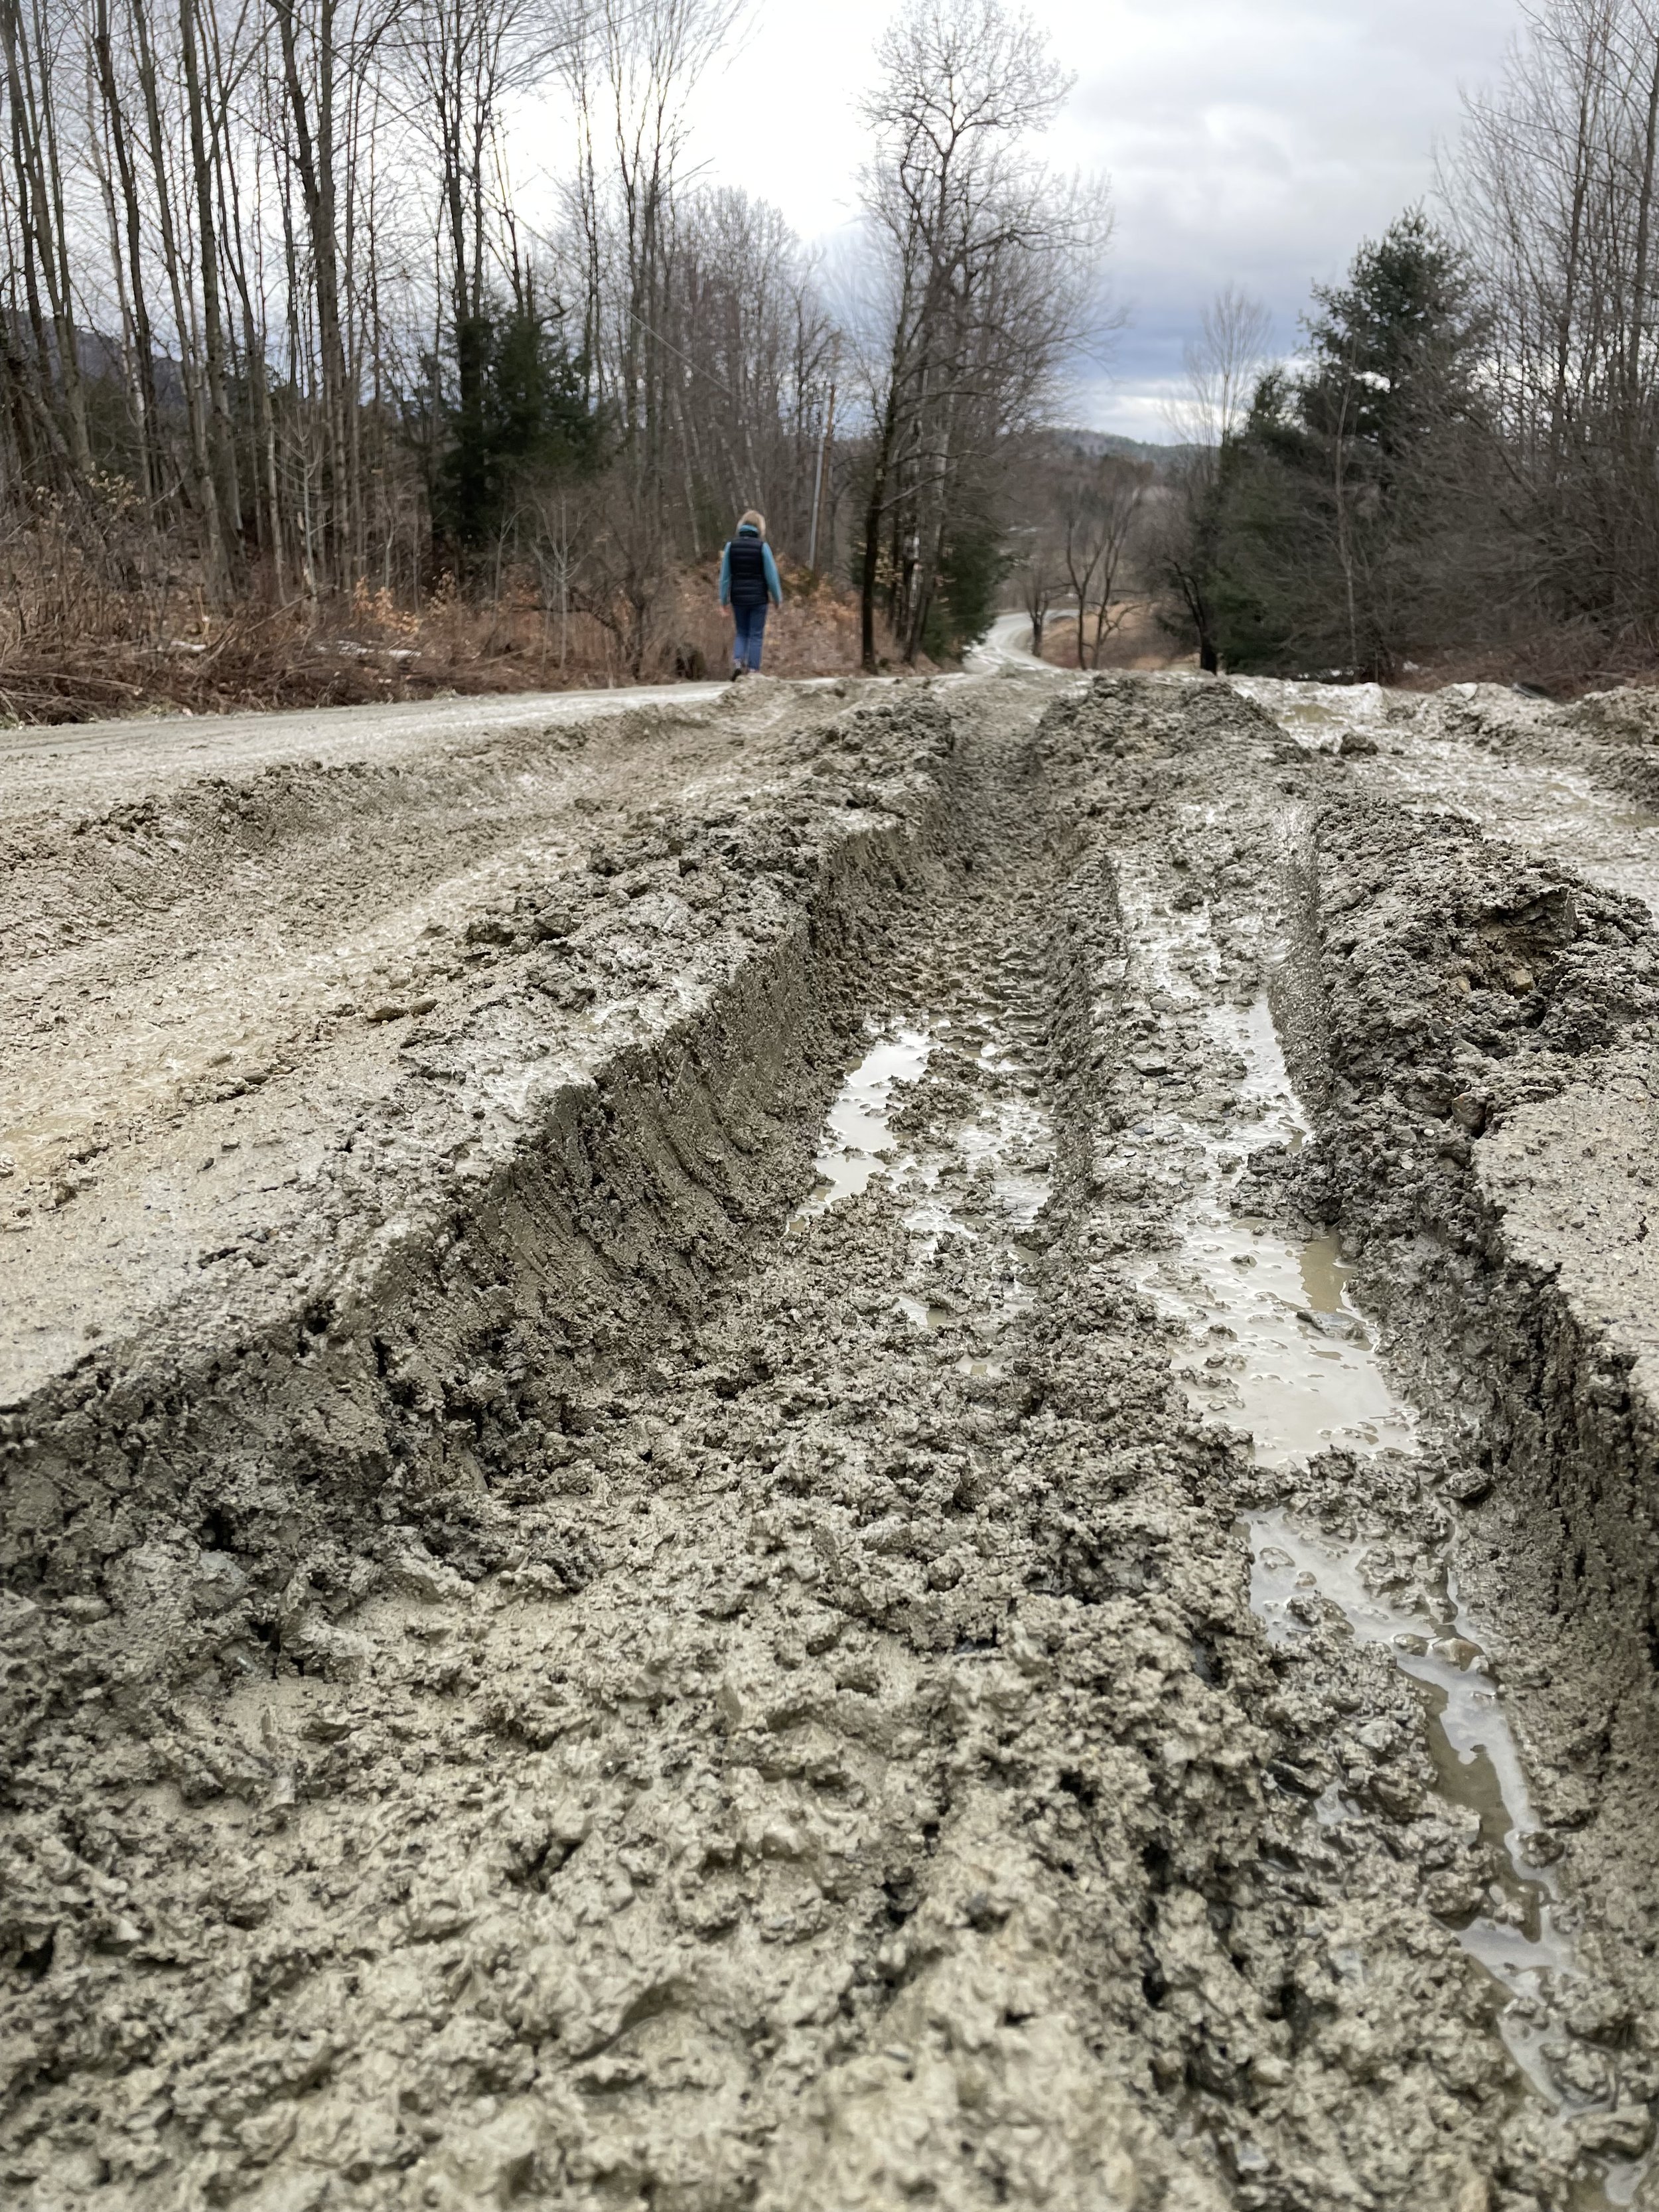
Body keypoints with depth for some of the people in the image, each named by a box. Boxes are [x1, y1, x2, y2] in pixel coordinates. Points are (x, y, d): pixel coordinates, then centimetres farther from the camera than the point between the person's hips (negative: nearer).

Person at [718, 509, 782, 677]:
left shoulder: (731, 546, -1)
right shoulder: (762, 547, -9)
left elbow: (725, 575, 2)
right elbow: (771, 575, -6)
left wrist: (724, 598, 11)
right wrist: (777, 598, 4)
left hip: (738, 598, 3)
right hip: (758, 598, -3)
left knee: (741, 633, 16)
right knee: (756, 635, 5)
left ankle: (737, 661, -4)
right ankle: (753, 670, 2)